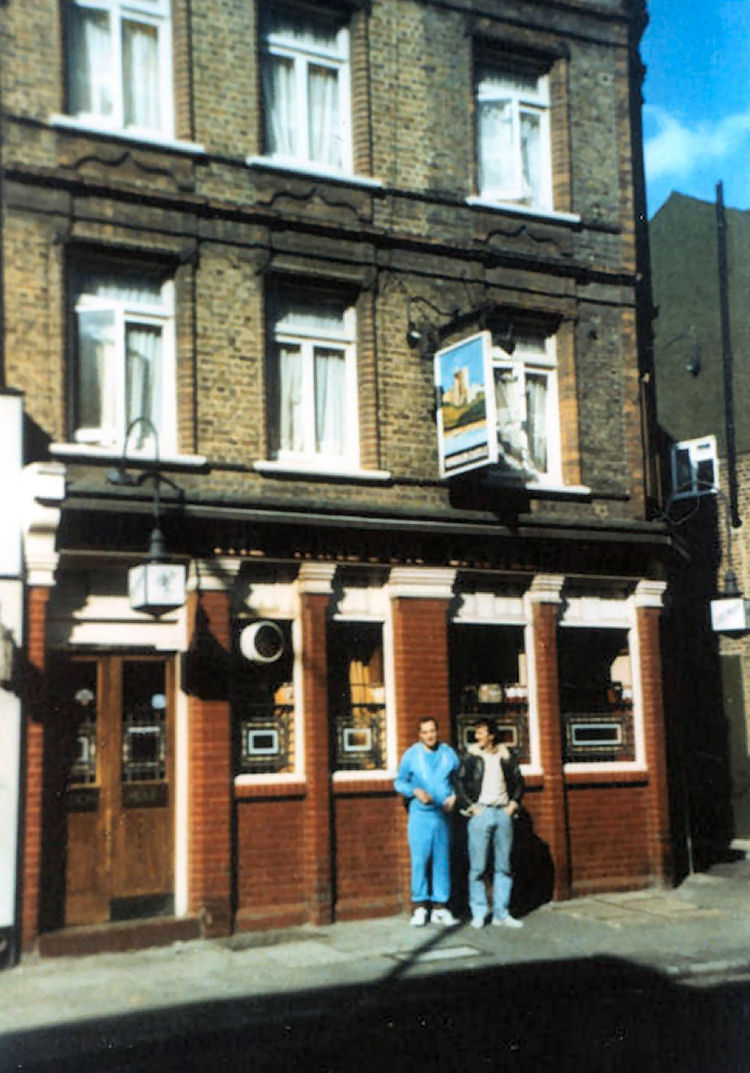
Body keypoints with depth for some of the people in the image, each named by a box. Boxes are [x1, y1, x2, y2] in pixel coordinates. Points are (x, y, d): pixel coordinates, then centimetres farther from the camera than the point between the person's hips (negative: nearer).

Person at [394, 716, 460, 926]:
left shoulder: (448, 753, 8)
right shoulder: (411, 754, 2)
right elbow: (399, 781, 6)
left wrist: (454, 795, -4)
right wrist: (416, 791, -11)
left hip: (443, 814, 2)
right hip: (420, 814, -2)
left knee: (442, 860, 4)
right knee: (419, 859, -6)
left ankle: (440, 906, 10)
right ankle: (419, 905, 1)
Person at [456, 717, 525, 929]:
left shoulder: (507, 755, 8)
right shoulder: (470, 756, 1)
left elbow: (518, 781, 15)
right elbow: (459, 783, -1)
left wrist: (513, 804, 4)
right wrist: (471, 807, -8)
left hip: (503, 812, 3)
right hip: (481, 812, -3)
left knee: (503, 866, 6)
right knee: (478, 867, -3)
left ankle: (501, 913, 12)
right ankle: (479, 913, 5)